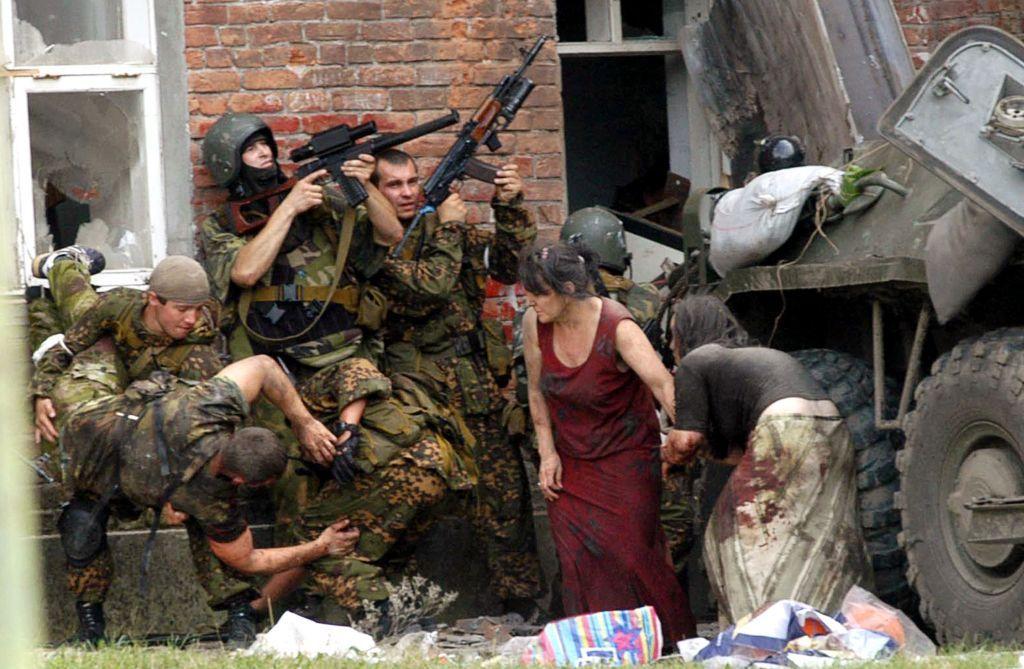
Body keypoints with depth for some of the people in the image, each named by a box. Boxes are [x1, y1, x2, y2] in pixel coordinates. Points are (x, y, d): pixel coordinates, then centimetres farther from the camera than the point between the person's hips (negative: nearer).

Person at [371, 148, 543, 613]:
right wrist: (449, 230, -7)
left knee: (505, 493, 2)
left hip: (481, 388, 5)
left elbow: (512, 263, 15)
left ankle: (521, 603, 9)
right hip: (421, 397, -5)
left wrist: (509, 208, 1)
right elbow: (428, 288, -17)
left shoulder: (442, 226, 14)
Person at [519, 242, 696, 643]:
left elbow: (661, 382, -37)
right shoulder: (535, 324, -9)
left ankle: (679, 640, 3)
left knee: (631, 554, -9)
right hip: (570, 461, 4)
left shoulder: (617, 329, -24)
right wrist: (547, 452, 1)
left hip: (625, 456, -4)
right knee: (577, 561, -2)